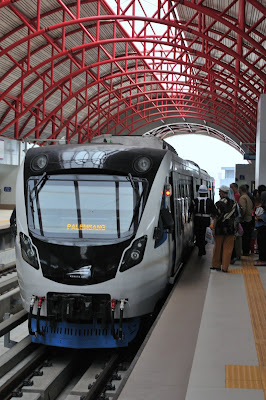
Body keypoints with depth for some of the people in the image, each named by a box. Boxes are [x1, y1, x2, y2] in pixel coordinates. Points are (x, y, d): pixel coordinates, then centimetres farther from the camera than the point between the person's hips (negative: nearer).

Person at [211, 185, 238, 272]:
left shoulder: (218, 204, -11)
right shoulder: (234, 203, 4)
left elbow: (216, 218, -12)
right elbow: (235, 217, 9)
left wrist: (213, 229, -6)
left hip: (220, 229, -3)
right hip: (231, 229, 3)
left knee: (217, 247, 10)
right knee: (228, 248, 5)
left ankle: (216, 265, 20)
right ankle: (225, 267, 5)